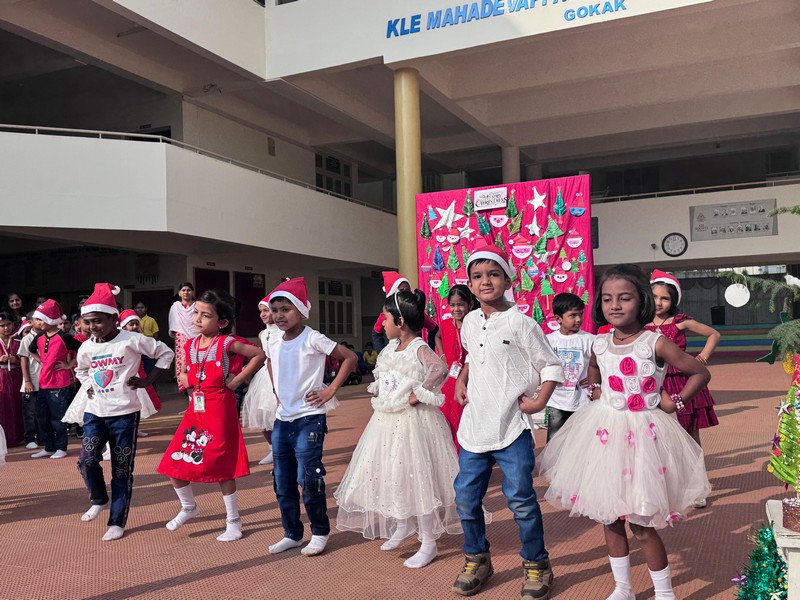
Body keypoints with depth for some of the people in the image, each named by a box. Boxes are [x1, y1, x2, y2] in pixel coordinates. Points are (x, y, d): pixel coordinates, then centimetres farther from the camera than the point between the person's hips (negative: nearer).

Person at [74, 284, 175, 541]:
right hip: (94, 412, 4)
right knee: (87, 461, -10)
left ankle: (117, 522, 16)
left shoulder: (131, 340, -12)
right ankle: (99, 499, 21)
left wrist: (147, 380, -8)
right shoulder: (86, 347, 4)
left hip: (124, 412, -4)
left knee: (122, 469, 3)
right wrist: (87, 386, 8)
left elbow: (166, 353, -4)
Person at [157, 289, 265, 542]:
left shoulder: (227, 343, -12)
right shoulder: (190, 345, 7)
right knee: (174, 463, 8)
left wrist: (237, 379, -15)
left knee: (221, 467, 0)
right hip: (196, 410, 7)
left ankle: (233, 521, 17)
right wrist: (184, 378, 0)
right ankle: (188, 507, 34)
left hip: (220, 411, -6)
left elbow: (260, 355, -15)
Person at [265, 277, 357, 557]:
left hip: (309, 419, -7)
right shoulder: (274, 341, 5)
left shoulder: (313, 339, -13)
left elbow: (350, 358, -12)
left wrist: (330, 390, -13)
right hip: (282, 420, 7)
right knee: (282, 483, 12)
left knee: (308, 480, -5)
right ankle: (292, 534, 27)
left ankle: (320, 533, 14)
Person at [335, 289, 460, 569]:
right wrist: (377, 393, 8)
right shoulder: (391, 347, 9)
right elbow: (381, 375, 25)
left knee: (417, 477, -2)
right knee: (391, 474, 17)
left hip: (412, 420, -9)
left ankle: (429, 543, 12)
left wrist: (419, 394, -27)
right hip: (388, 420, 9)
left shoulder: (419, 348, -16)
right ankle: (403, 526, 39)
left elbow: (440, 368, -34)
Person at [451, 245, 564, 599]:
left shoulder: (519, 322, -9)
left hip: (512, 427, -6)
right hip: (474, 424, 6)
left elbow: (551, 365, -5)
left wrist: (540, 400, -15)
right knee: (466, 496, 11)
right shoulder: (470, 322, 9)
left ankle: (536, 564, 21)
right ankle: (476, 559, 31)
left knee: (520, 497, -1)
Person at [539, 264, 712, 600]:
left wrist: (675, 403, -7)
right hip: (604, 431, 5)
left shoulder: (656, 343, -13)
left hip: (641, 432, -5)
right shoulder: (600, 344, 1)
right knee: (609, 517, 12)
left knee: (641, 524, 0)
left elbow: (700, 373, -3)